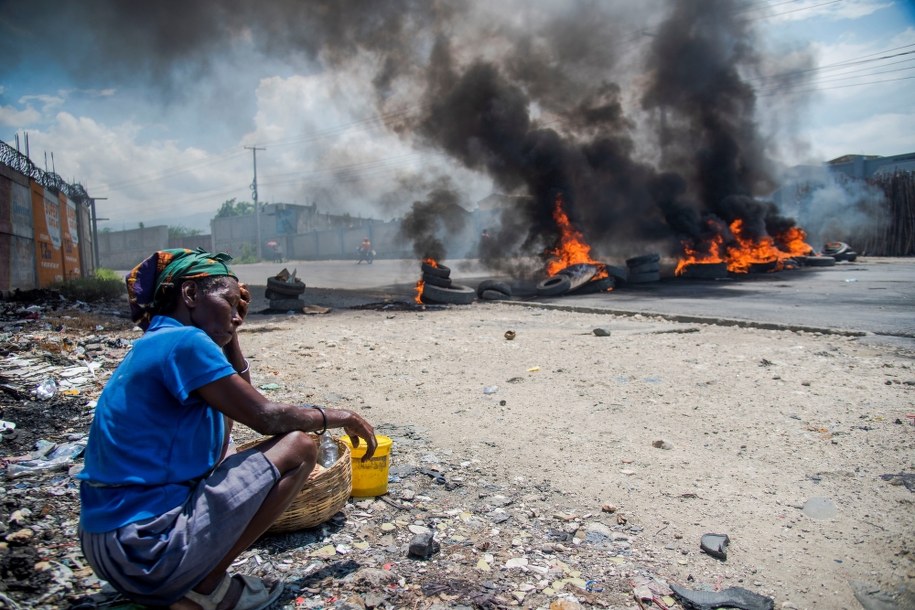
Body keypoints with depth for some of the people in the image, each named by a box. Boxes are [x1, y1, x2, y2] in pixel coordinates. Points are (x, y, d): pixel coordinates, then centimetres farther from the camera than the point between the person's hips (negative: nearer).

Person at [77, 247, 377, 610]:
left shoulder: (154, 344, 13)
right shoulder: (185, 342, -16)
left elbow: (241, 405, 21)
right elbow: (265, 417, -14)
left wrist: (229, 334, 15)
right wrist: (337, 417, 1)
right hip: (145, 549, -10)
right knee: (299, 446, -7)